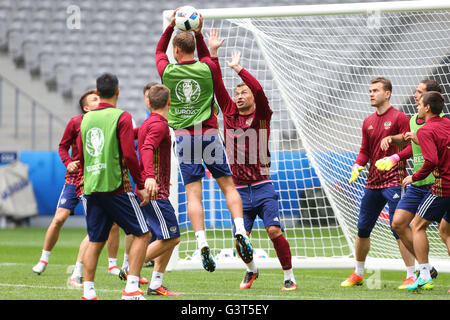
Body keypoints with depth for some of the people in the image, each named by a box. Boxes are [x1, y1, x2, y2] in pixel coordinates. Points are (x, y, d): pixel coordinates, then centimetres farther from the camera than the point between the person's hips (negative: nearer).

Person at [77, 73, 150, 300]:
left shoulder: (86, 119, 11)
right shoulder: (121, 117, -6)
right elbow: (129, 155, -12)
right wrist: (141, 185, -4)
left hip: (90, 188, 6)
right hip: (116, 187, -6)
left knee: (95, 241, 10)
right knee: (141, 234, 3)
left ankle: (88, 293, 5)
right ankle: (131, 289, -7)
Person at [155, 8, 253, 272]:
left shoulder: (168, 71, -1)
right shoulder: (207, 68, 0)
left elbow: (159, 51, 22)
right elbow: (208, 57, 27)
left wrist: (171, 26, 25)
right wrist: (199, 33, 24)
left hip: (184, 137, 0)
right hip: (209, 134, 0)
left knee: (193, 194, -3)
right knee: (228, 186, 9)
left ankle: (203, 244, -15)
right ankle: (240, 232, -9)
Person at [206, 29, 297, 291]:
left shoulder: (262, 116, 1)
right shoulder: (230, 114, 9)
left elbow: (259, 90, -17)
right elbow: (217, 85, 4)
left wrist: (238, 68, -18)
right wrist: (213, 54, -2)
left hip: (262, 186, -3)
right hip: (240, 189, 3)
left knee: (274, 230, -13)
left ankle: (289, 277, 0)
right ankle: (251, 270, 29)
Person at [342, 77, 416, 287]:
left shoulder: (399, 118, -5)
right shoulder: (368, 122, 14)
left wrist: (394, 158, -26)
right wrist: (357, 166, 1)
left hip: (393, 181, -7)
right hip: (372, 182, 7)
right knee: (362, 229, 11)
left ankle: (412, 275, -8)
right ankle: (358, 274, 25)